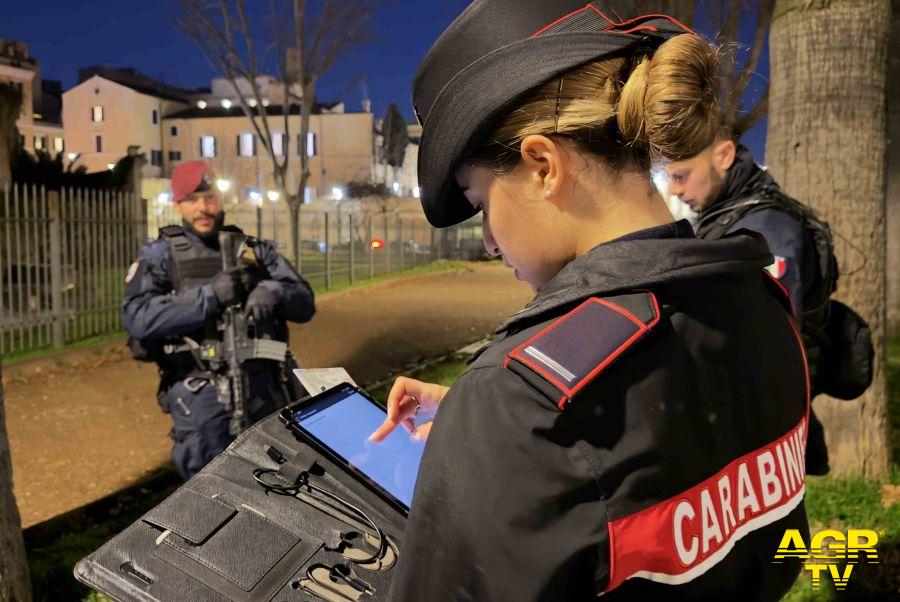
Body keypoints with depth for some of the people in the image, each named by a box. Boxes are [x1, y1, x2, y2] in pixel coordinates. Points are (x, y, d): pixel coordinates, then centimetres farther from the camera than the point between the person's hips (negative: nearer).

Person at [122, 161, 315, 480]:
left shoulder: (255, 250, 12)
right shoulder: (160, 255, 3)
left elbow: (304, 302, 7)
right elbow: (136, 318, -13)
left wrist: (274, 291, -15)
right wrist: (209, 296, -21)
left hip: (264, 390, 3)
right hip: (201, 394, -3)